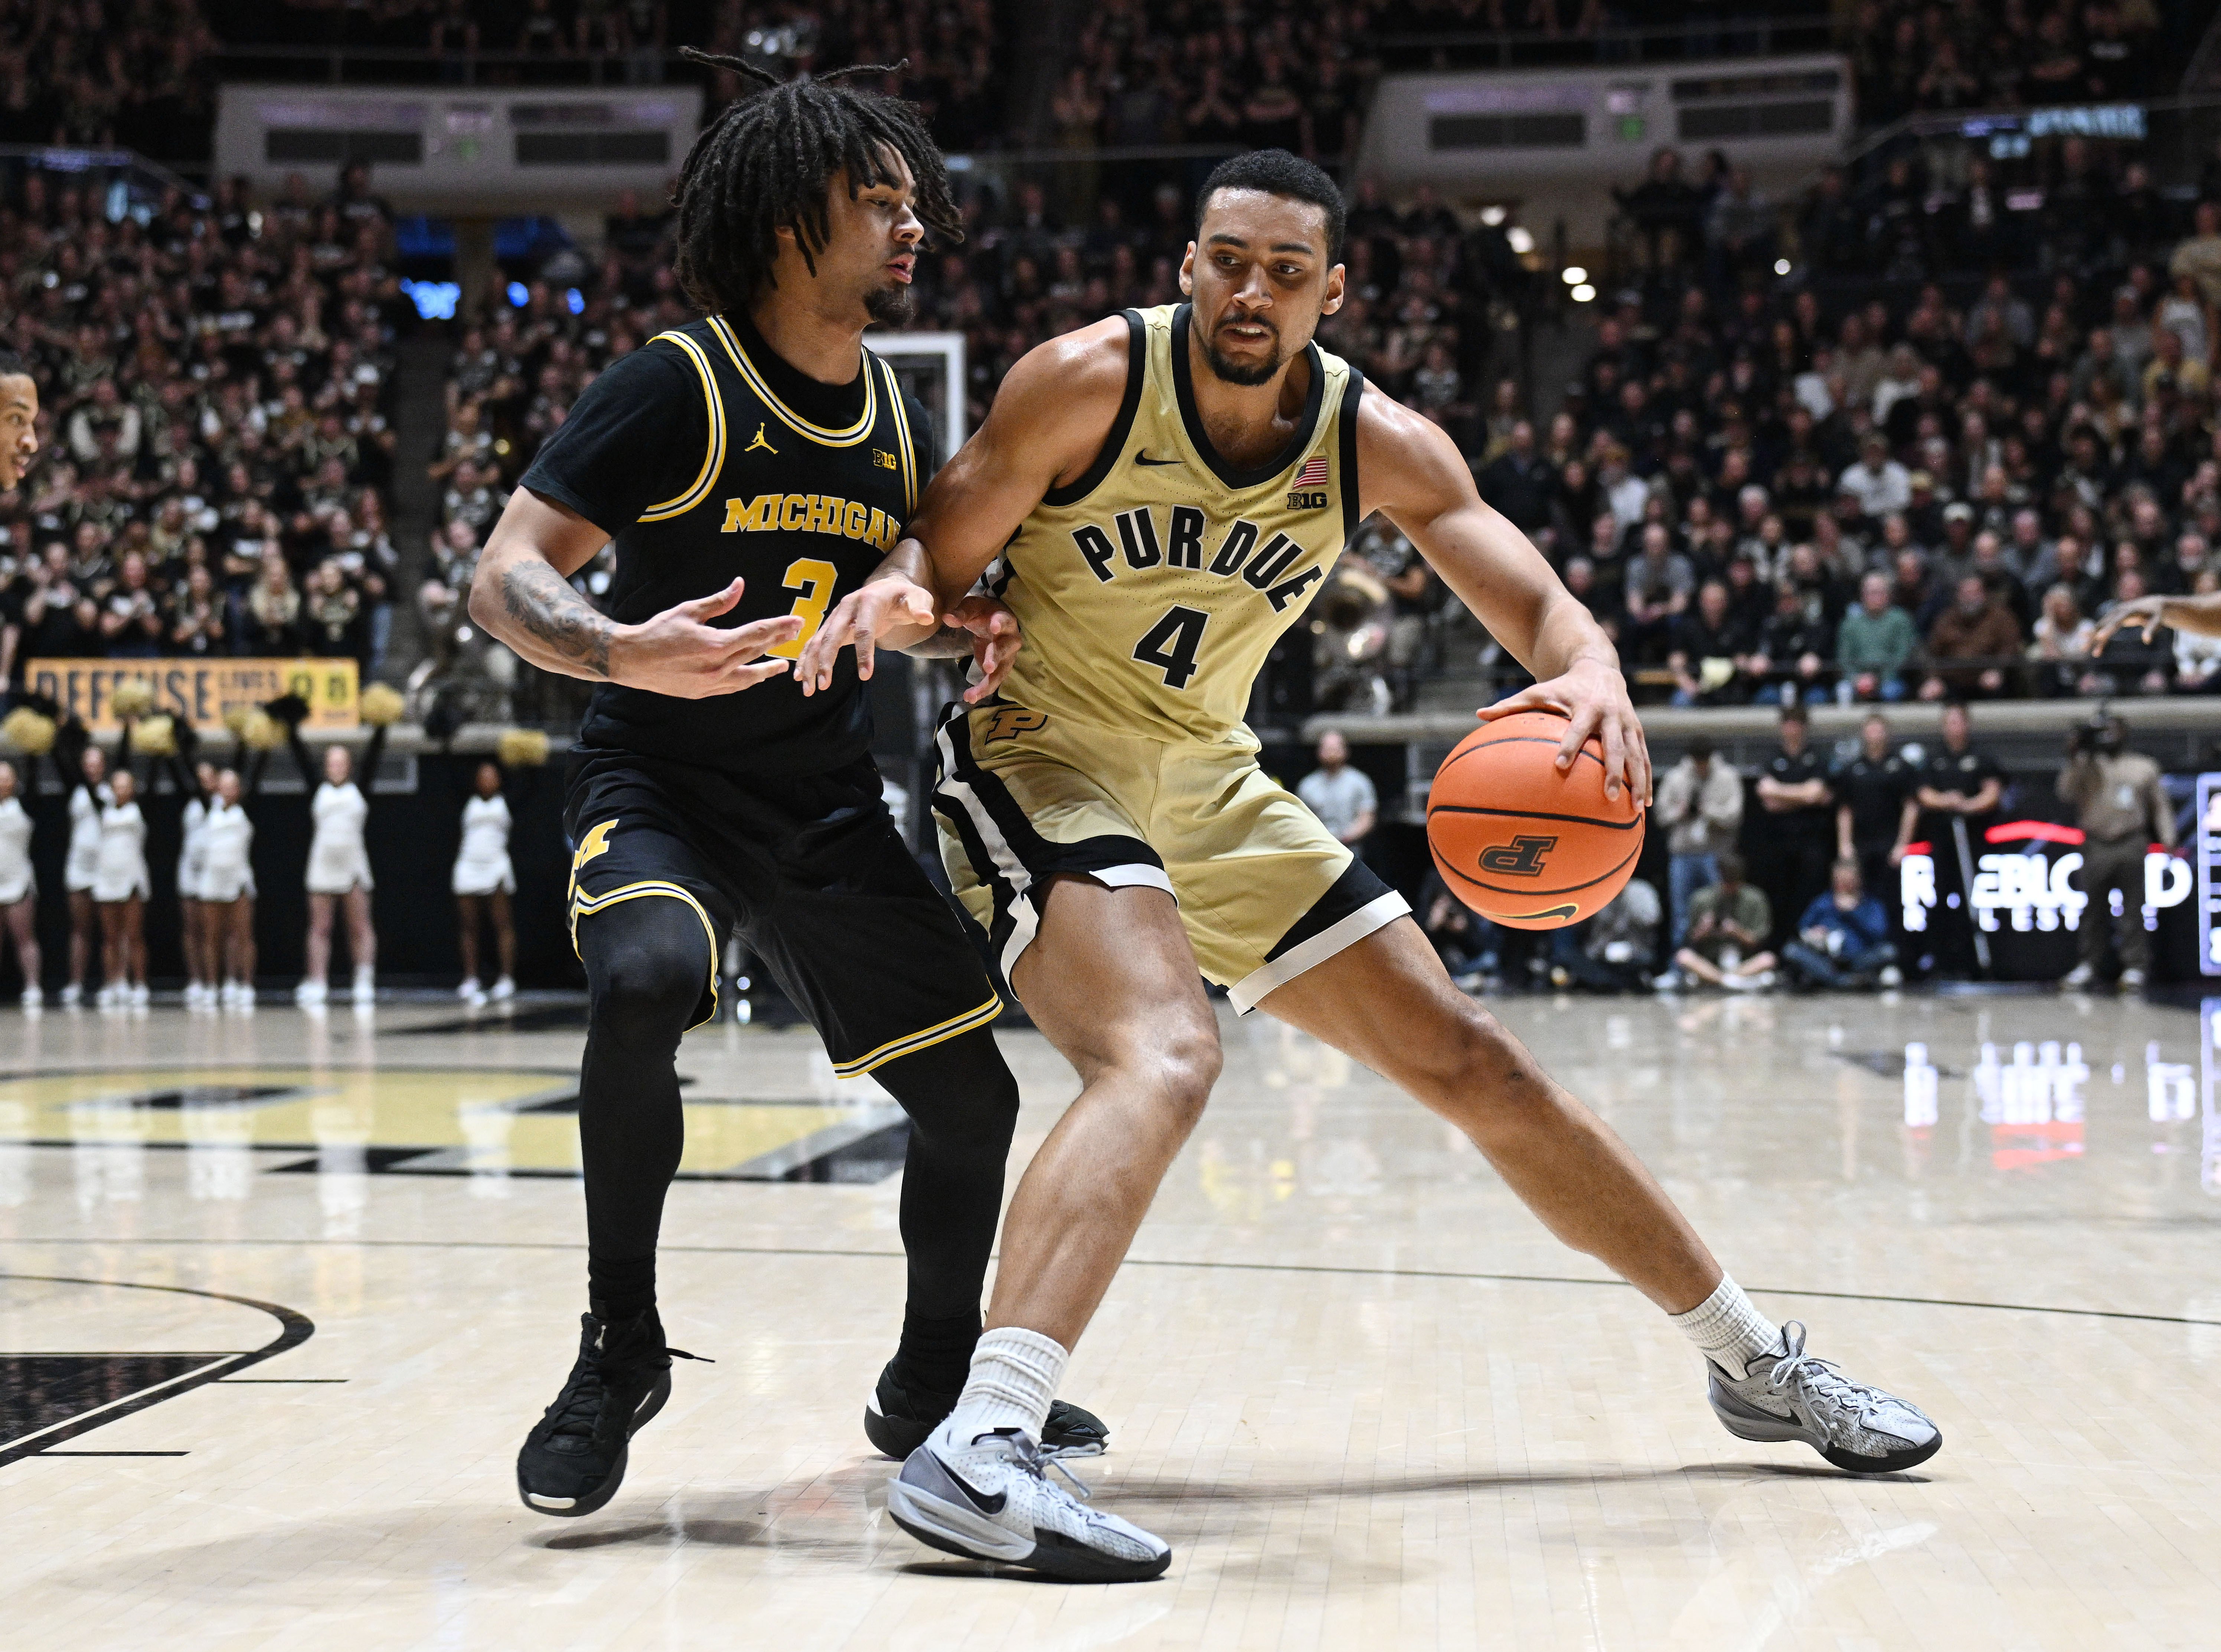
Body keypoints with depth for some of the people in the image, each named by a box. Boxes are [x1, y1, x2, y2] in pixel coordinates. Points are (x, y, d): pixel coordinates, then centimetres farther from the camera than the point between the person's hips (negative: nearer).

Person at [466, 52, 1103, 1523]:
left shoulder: (896, 419, 5)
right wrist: (628, 654, -38)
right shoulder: (679, 385, -15)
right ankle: (622, 1352, -17)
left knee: (973, 1096, 4)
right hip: (659, 786, -6)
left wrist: (971, 633, -1)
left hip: (832, 807, 6)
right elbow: (504, 583, -18)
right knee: (647, 985, -36)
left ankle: (934, 1383, 30)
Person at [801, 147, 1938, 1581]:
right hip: (1042, 757, -5)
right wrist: (894, 594, -34)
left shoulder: (1378, 444, -6)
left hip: (1209, 782, 5)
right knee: (1167, 1055, -35)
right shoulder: (1092, 382, -16)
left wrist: (1593, 678, -33)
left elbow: (1546, 612, -9)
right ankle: (977, 1451, -45)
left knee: (1471, 1060, 9)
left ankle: (1761, 1367, 23)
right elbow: (945, 559, -10)